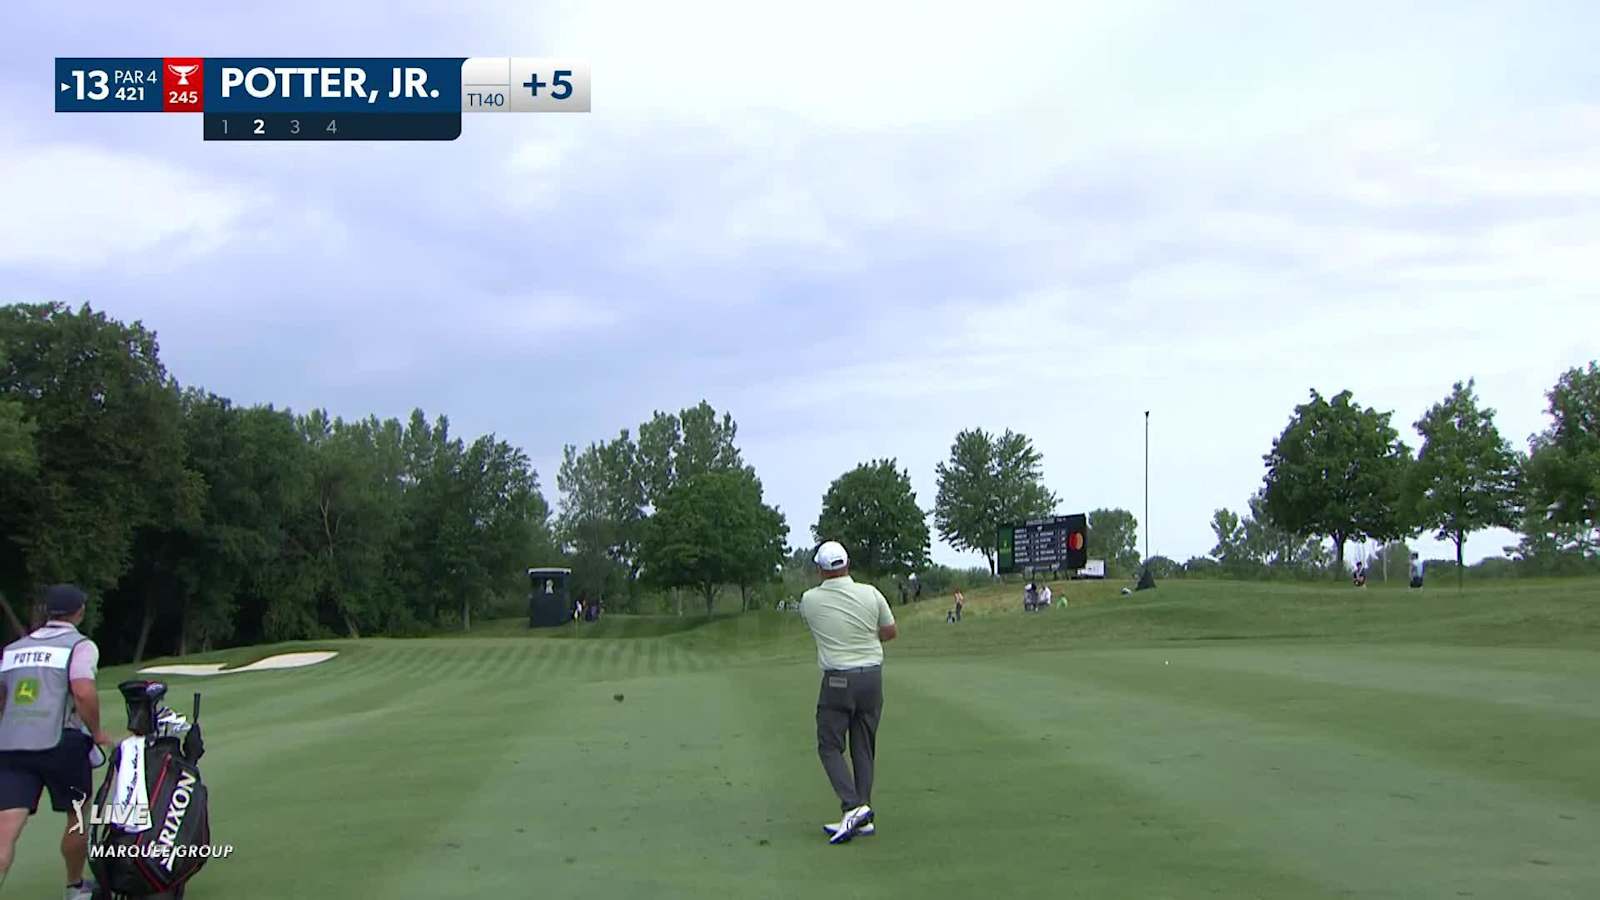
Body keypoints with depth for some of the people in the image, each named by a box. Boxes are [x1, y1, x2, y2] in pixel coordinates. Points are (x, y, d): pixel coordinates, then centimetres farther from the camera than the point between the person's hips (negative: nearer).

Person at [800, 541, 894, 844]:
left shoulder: (809, 600, -7)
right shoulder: (871, 594, -5)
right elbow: (890, 632, 9)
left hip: (837, 680, -3)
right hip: (872, 676, 3)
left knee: (830, 746, 5)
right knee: (865, 749, 10)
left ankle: (853, 806, -14)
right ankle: (863, 818, 11)